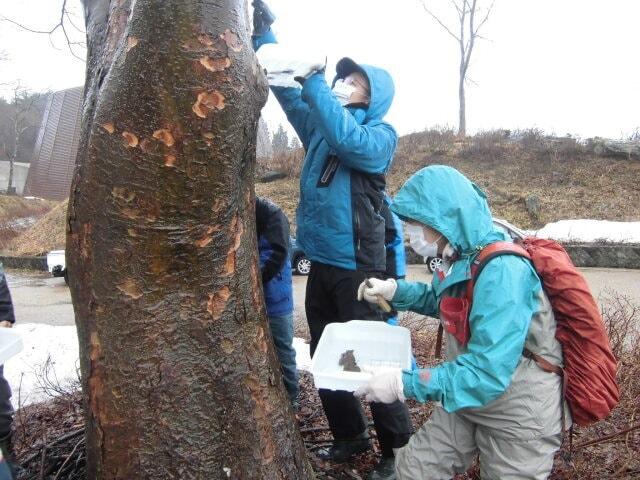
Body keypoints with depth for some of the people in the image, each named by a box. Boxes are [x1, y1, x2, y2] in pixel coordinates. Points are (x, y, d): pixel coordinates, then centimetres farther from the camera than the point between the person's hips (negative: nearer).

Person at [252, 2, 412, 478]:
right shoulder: (319, 125, 12)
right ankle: (350, 435, 34)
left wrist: (313, 82, -26)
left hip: (358, 267, -7)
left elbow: (349, 140, -27)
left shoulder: (380, 136, -6)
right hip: (320, 263, 7)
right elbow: (286, 88, 9)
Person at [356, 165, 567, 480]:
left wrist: (405, 384, -31)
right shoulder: (465, 256, -5)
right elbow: (442, 300, 16)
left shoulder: (502, 270, -32)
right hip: (468, 399, 8)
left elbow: (487, 373, -35)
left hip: (518, 415, -8)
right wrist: (395, 290, 0)